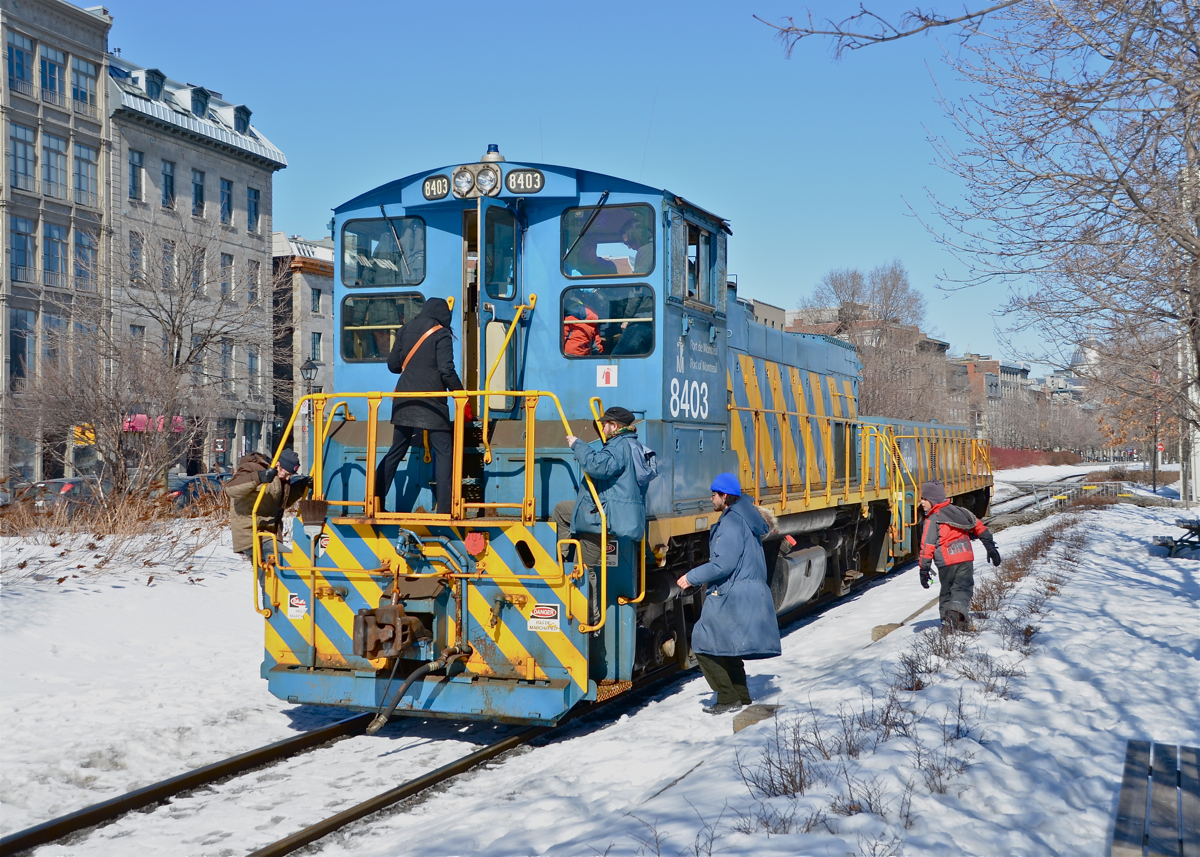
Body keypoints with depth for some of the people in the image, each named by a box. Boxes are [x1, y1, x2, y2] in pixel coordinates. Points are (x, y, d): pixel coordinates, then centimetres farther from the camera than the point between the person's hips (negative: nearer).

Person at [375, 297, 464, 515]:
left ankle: (376, 501, 11)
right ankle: (445, 508, -8)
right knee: (443, 452, -1)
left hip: (404, 400, 6)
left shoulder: (406, 330, 11)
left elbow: (392, 364, 14)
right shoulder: (441, 334, -5)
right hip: (431, 401, -6)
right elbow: (447, 370, -14)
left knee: (396, 451, 14)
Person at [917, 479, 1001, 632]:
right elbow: (979, 527, 17)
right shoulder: (958, 511, 11)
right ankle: (957, 610, -24)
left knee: (946, 591, 15)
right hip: (966, 557, 3)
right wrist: (991, 547, 25)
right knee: (963, 588, 2)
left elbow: (927, 546, -11)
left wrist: (924, 569, -7)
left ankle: (947, 621, 11)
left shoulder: (932, 520, -6)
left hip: (946, 563, -3)